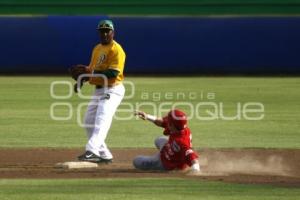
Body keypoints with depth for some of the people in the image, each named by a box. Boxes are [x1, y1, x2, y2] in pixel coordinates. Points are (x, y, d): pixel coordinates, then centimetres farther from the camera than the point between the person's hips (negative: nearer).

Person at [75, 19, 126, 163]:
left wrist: (91, 73, -27)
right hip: (99, 90, 10)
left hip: (112, 90, -10)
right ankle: (104, 155, 16)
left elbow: (113, 73, -23)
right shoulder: (97, 49, 16)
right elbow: (93, 69, 22)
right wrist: (83, 79, 3)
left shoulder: (116, 50, -13)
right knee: (89, 123, 10)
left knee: (101, 120, -24)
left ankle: (92, 151, -39)